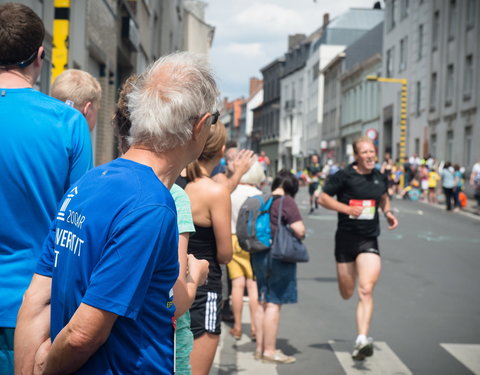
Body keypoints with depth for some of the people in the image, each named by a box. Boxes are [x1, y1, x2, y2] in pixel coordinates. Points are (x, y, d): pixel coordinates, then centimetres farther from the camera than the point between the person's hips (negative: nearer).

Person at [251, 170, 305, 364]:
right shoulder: (287, 202, -12)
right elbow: (299, 230, -18)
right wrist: (300, 235, 3)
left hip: (259, 255, 8)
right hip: (279, 256, -8)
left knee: (262, 302, 15)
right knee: (274, 304, -3)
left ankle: (260, 347, 22)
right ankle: (270, 351, 1)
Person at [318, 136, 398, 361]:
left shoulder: (379, 177, 6)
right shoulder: (344, 176, -7)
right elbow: (323, 198, -7)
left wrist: (388, 212, 7)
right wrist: (347, 209, -19)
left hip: (369, 240, 1)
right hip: (346, 238, -1)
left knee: (366, 290, -16)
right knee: (347, 294, 13)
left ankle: (362, 340, -18)